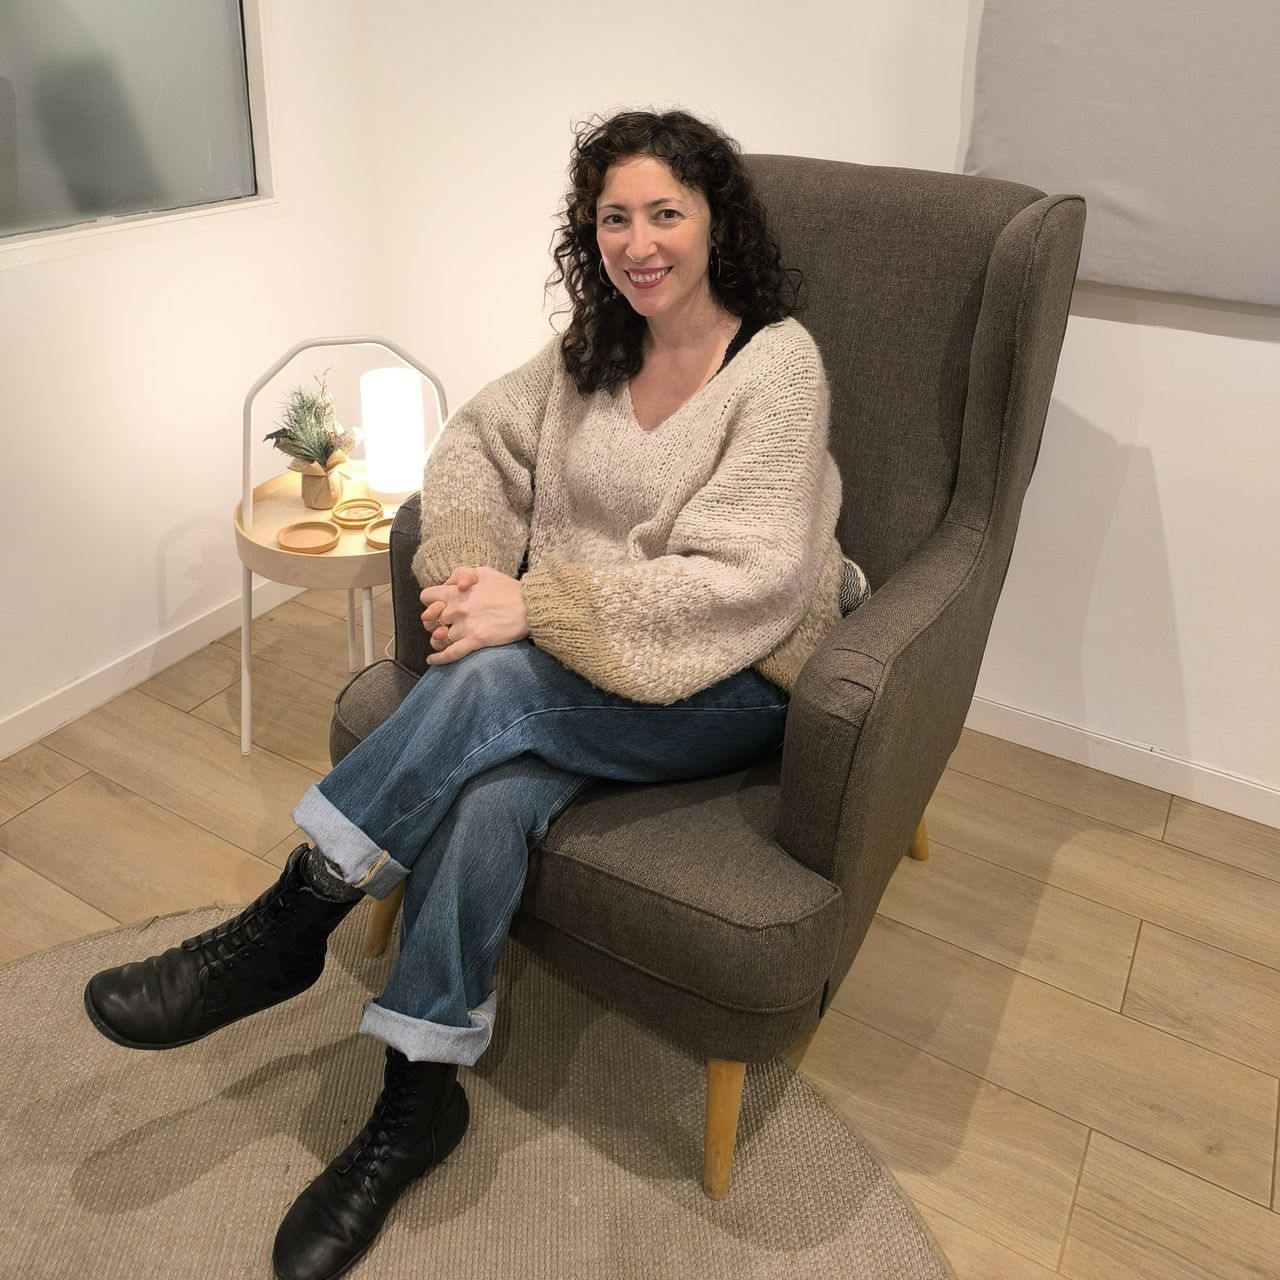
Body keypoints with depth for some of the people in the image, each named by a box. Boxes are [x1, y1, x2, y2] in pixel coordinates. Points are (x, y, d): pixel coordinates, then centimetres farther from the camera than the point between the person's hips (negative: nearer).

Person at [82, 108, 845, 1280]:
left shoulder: (778, 361, -11)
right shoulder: (596, 348, 8)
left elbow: (745, 579, -19)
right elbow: (479, 440, 11)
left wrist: (534, 607, -24)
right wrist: (468, 566, -11)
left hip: (730, 685, -4)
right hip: (571, 661, 5)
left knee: (493, 685, -32)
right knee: (491, 795, -28)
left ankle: (285, 931, -14)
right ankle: (416, 1099, -11)